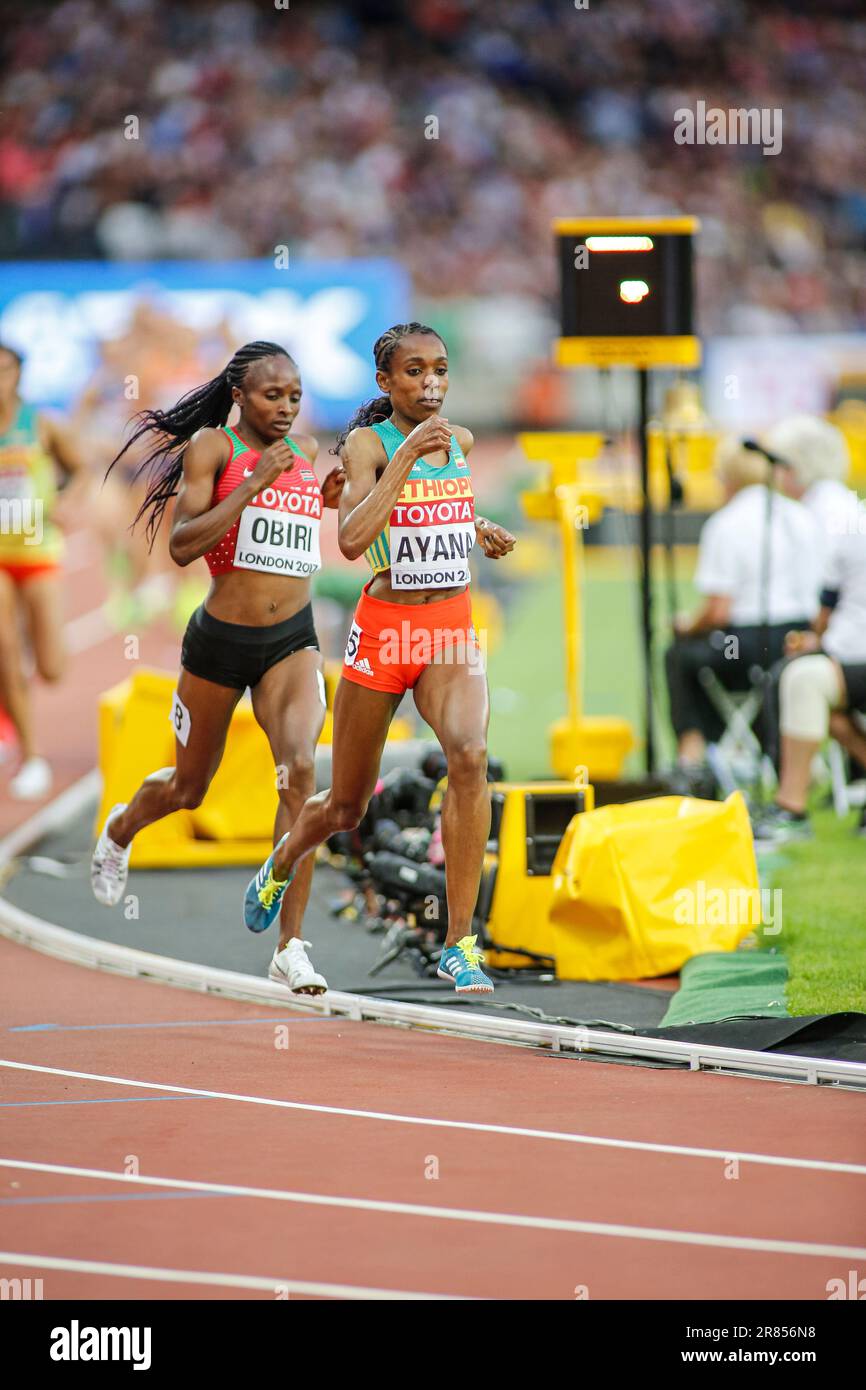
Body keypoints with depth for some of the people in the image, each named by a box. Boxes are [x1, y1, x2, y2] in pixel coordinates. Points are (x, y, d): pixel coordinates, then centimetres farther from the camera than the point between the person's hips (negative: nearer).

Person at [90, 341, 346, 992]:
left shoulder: (305, 450, 8)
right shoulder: (211, 446, -8)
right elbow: (183, 545, -18)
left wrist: (323, 499, 7)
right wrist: (256, 484, -24)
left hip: (293, 641, 3)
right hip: (221, 638, -3)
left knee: (300, 770, -22)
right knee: (188, 787, 16)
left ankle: (291, 946, -22)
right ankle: (119, 831, 54)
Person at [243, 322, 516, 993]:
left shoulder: (459, 441, 7)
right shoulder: (368, 443, -9)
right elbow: (352, 539, -27)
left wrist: (482, 531, 12)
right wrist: (408, 452, -27)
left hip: (453, 630, 3)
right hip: (384, 628, -3)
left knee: (470, 753, -28)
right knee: (345, 808, 11)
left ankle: (460, 943, -25)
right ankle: (283, 863, 49)